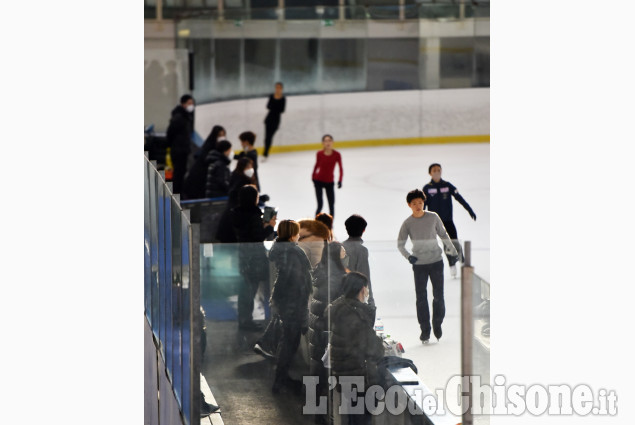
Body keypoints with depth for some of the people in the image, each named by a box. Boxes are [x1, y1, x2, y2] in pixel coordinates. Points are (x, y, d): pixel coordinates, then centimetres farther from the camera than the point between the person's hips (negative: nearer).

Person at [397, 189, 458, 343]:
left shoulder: (433, 217, 0)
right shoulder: (408, 223, -3)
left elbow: (443, 235, 13)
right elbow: (400, 244, 1)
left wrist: (453, 251, 17)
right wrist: (408, 256, -16)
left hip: (436, 262, 0)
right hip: (419, 264, 0)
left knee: (438, 296, -1)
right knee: (421, 298, -2)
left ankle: (437, 324, 18)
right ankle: (425, 330, 6)